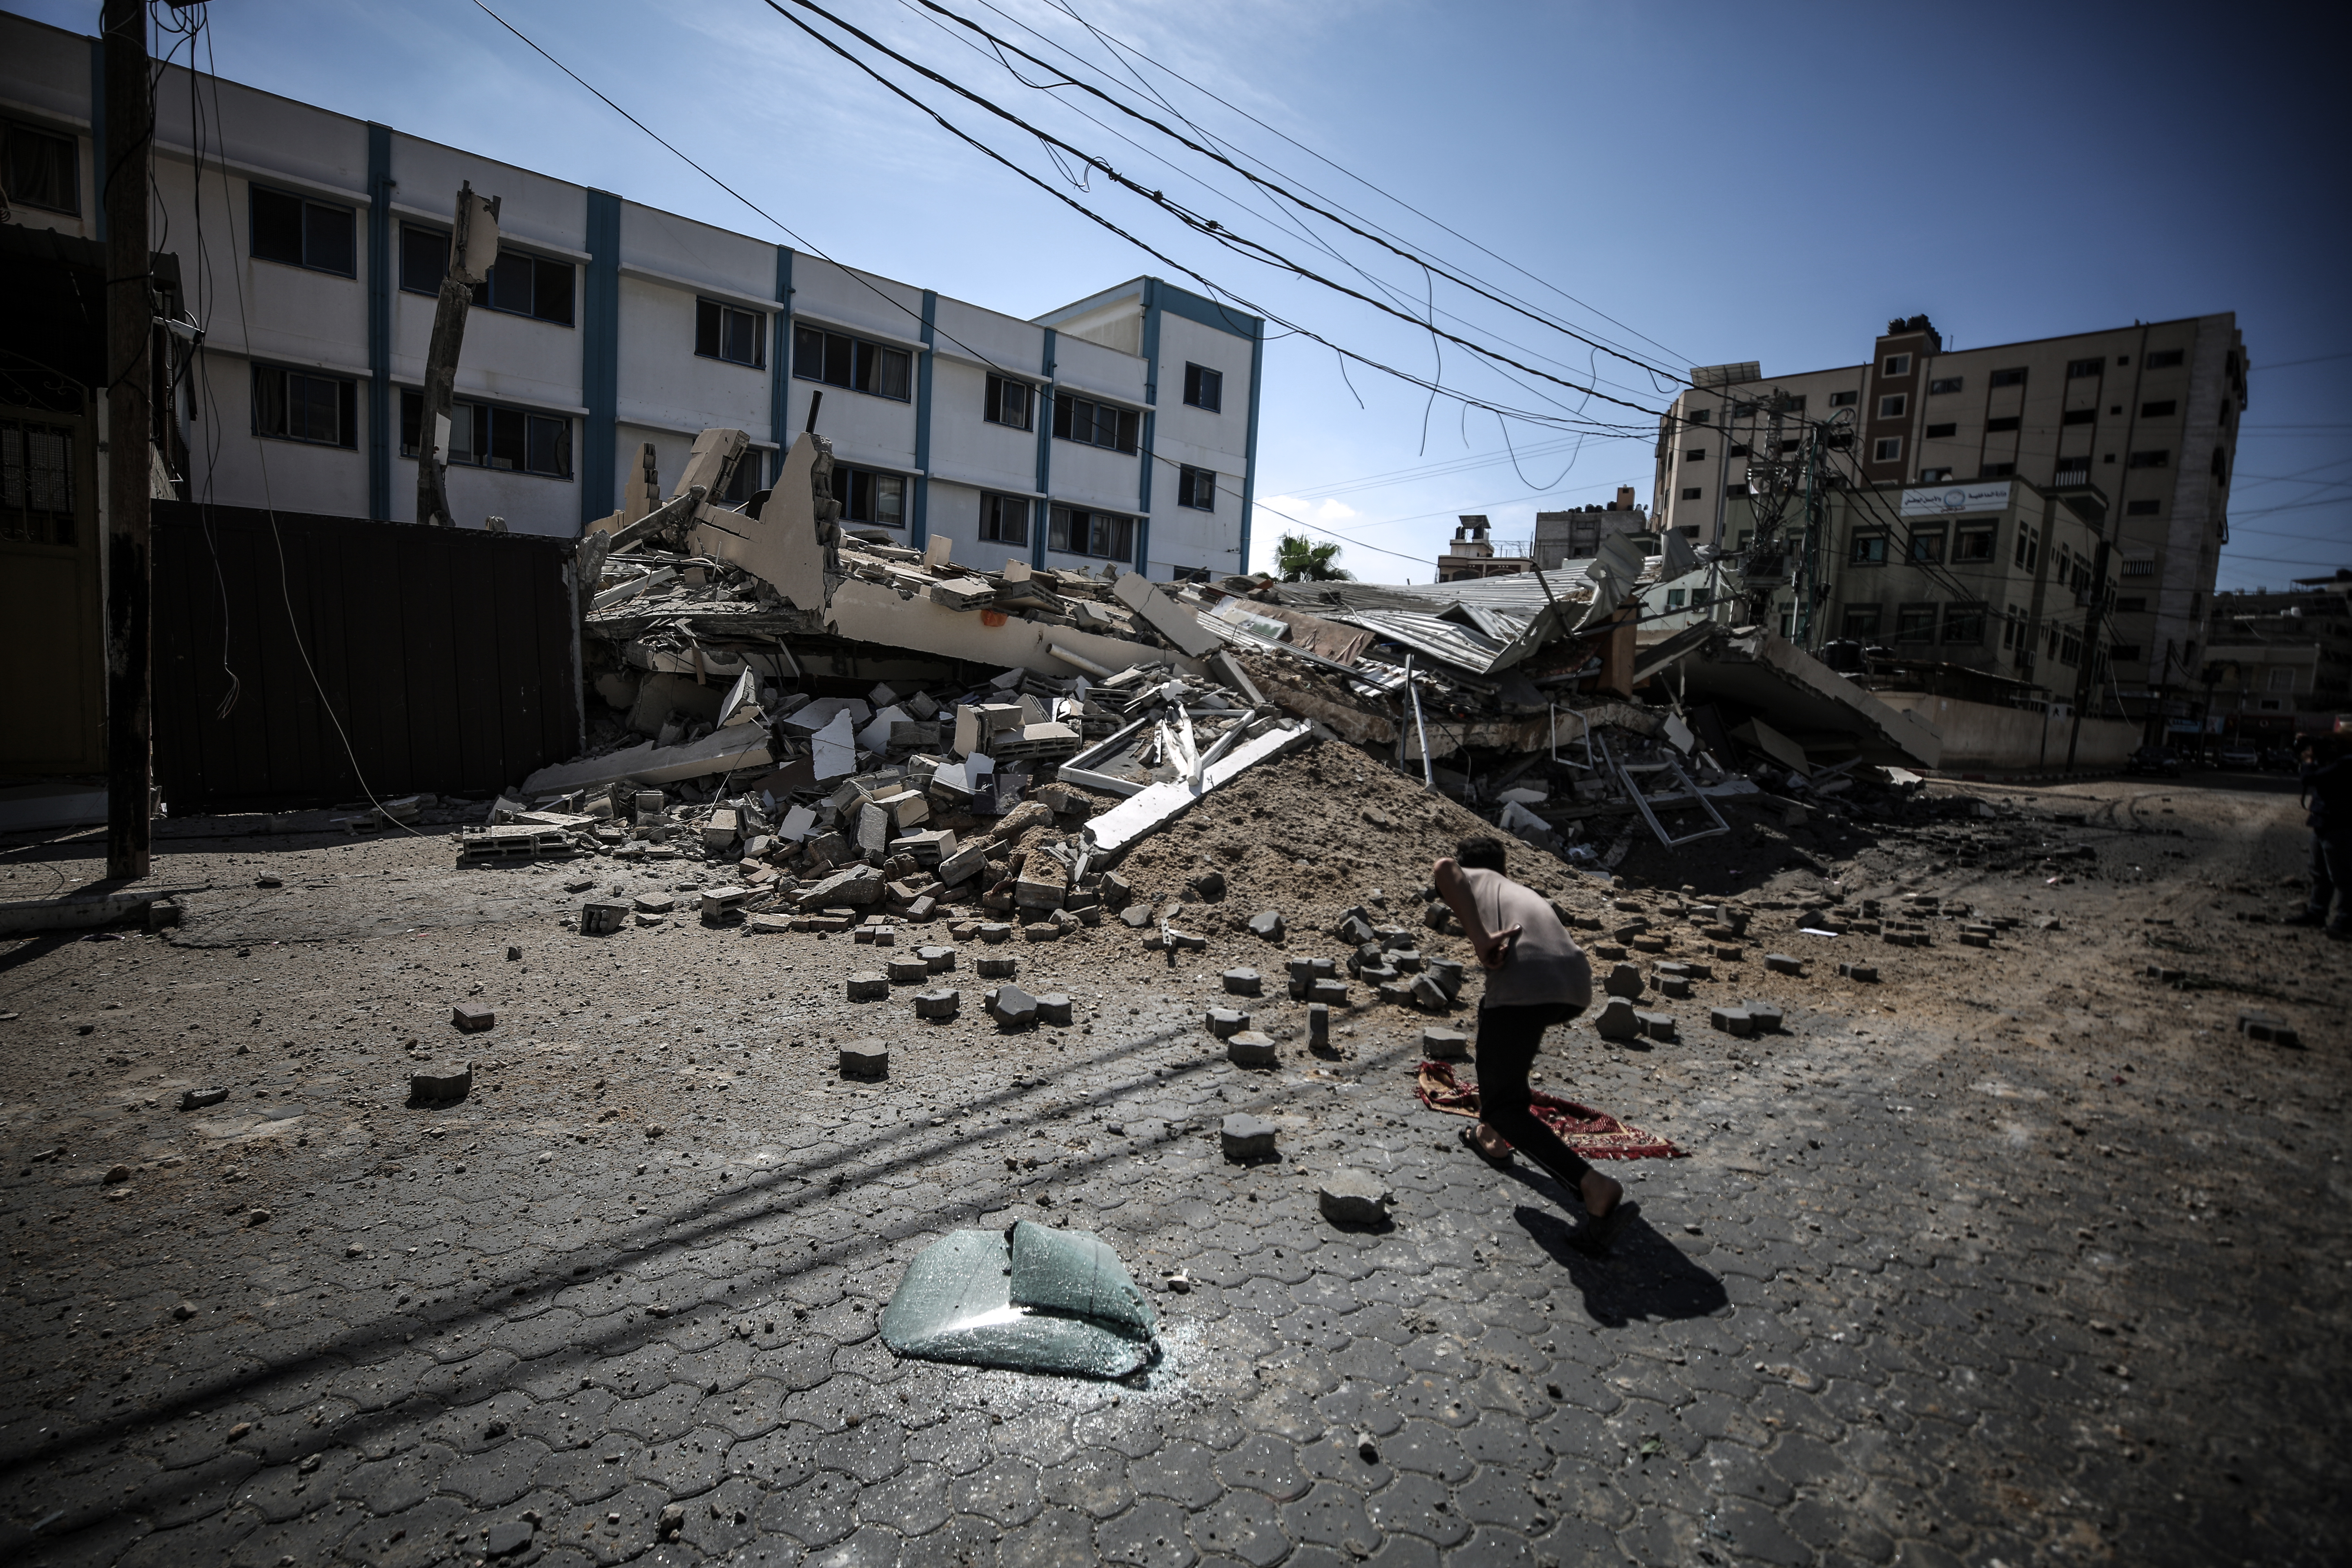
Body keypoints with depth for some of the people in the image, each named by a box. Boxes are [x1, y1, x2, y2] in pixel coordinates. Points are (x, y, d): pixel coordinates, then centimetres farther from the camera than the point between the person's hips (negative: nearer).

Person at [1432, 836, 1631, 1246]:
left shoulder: (1469, 878, 24)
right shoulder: (1527, 893, 40)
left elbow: (1443, 868, -4)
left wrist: (1480, 941, -10)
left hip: (1522, 982, -6)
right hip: (1577, 985, 6)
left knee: (1503, 1105, 7)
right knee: (1492, 1011, 36)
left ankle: (1594, 1186, -10)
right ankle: (1492, 1133, 37)